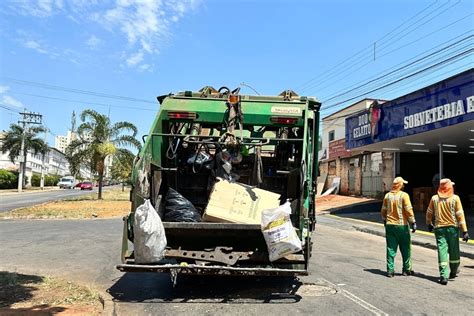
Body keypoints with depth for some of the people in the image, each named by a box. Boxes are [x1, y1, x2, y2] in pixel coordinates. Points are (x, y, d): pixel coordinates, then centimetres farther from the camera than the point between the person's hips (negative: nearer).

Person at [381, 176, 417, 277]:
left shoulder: (387, 195, 4)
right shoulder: (404, 195, -10)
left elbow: (383, 210, 11)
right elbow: (408, 210, -13)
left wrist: (385, 221, 24)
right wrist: (413, 222, -5)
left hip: (390, 225, 4)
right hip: (402, 225, -4)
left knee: (391, 249, 7)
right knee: (405, 249, 11)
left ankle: (390, 270, 6)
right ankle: (406, 270, 20)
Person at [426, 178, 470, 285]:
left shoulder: (434, 198, 1)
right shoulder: (455, 198, -5)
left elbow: (429, 213, 10)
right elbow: (460, 215, -7)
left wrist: (429, 224, 27)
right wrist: (465, 231, -4)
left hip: (439, 228, 1)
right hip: (452, 228, 0)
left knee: (442, 251, -1)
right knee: (454, 251, 16)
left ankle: (444, 276, -7)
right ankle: (453, 272, 32)